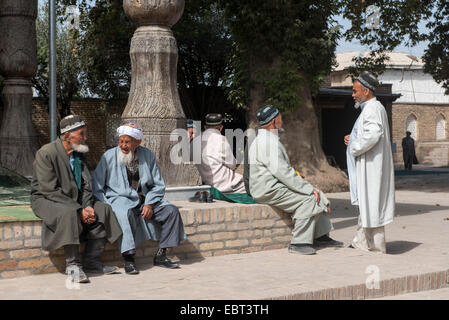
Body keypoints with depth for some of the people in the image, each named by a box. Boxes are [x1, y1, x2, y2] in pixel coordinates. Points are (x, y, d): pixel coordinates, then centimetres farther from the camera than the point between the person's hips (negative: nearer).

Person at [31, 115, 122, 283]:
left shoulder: (79, 153, 6)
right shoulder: (46, 153, -17)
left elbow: (85, 185, 8)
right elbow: (50, 191, -22)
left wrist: (87, 206, -13)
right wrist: (78, 210, -26)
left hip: (75, 200, 7)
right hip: (46, 200, -7)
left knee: (103, 210, -11)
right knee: (69, 213, -37)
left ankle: (91, 261, -7)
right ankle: (72, 264, -27)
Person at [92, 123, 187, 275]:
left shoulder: (147, 155, 4)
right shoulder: (109, 156, -4)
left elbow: (158, 185, 8)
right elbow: (96, 187, -1)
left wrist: (149, 204, -8)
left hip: (145, 199, 4)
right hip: (119, 198, -4)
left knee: (171, 211, -14)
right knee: (125, 214, -37)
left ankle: (161, 255, -7)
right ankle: (129, 259, -33)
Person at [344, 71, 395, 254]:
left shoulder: (372, 109, -15)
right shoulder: (371, 108, 18)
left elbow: (373, 134, -30)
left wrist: (355, 148, -17)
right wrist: (353, 138, 10)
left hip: (370, 166, -11)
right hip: (366, 166, 11)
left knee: (371, 204, -5)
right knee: (364, 204, 13)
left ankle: (377, 248, 0)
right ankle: (361, 242, 20)